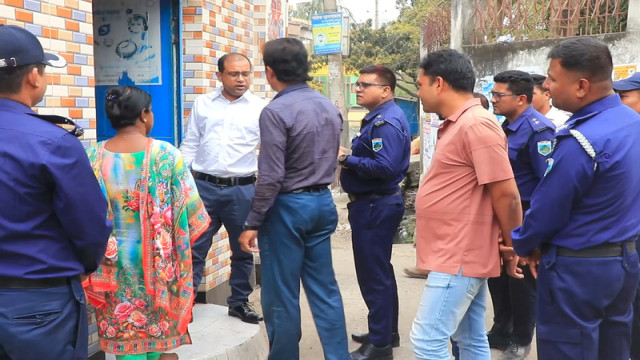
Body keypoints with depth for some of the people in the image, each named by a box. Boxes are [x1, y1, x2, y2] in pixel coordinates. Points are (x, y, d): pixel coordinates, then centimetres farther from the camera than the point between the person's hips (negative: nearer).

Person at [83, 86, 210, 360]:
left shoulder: (93, 157, -5)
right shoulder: (166, 153, -12)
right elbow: (190, 207, -9)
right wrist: (178, 245, 7)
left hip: (114, 264, 2)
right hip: (158, 262, -1)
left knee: (124, 335, 13)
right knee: (159, 329, 16)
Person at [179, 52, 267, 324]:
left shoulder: (260, 108, 1)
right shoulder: (202, 103, 6)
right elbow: (190, 144, 10)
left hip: (242, 190, 0)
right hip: (204, 187, 0)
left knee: (242, 250, 12)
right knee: (194, 248, 5)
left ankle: (239, 302, 29)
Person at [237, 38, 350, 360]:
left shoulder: (276, 111, -16)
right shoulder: (330, 107, 7)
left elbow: (271, 177, -19)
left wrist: (252, 224, -13)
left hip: (288, 206, -7)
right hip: (323, 202, 8)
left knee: (281, 295, 6)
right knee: (324, 288, 13)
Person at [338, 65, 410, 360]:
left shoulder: (387, 121, -19)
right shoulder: (377, 117, 14)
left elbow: (385, 167, -30)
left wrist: (347, 159, -20)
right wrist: (350, 156, 0)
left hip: (375, 207, -11)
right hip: (374, 204, 11)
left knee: (373, 275, -2)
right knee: (379, 272, 19)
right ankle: (386, 332, 34)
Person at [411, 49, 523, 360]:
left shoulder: (476, 125, -19)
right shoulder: (457, 124, 14)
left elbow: (506, 195, -19)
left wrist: (513, 250, -8)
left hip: (459, 257, -10)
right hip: (458, 255, 10)